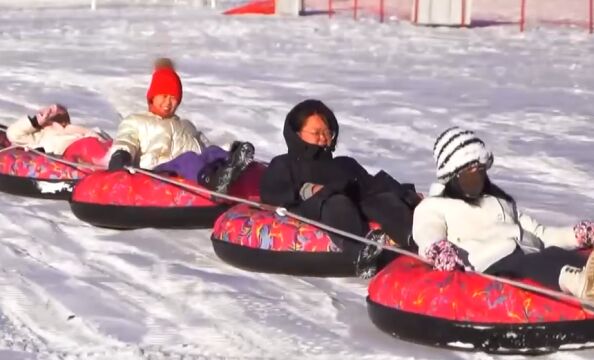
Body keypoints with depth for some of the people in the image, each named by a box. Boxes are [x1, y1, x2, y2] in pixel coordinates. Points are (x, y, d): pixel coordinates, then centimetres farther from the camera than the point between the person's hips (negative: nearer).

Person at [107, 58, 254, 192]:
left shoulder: (187, 126, 42)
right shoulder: (136, 122, 30)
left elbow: (205, 146, 27)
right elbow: (125, 141, 9)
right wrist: (120, 155, -18)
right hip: (160, 171, -4)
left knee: (212, 152, -31)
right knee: (188, 159, -39)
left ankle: (232, 168, -66)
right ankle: (213, 181, -72)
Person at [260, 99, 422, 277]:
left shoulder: (346, 164, 40)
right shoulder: (283, 165, 30)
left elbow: (372, 186, 23)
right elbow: (270, 195, 10)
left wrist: (405, 194, 4)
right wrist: (304, 192, -7)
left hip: (356, 210, 4)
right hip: (312, 214, -4)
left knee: (384, 200, -25)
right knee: (338, 203, -37)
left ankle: (413, 237, -55)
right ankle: (362, 249, -64)